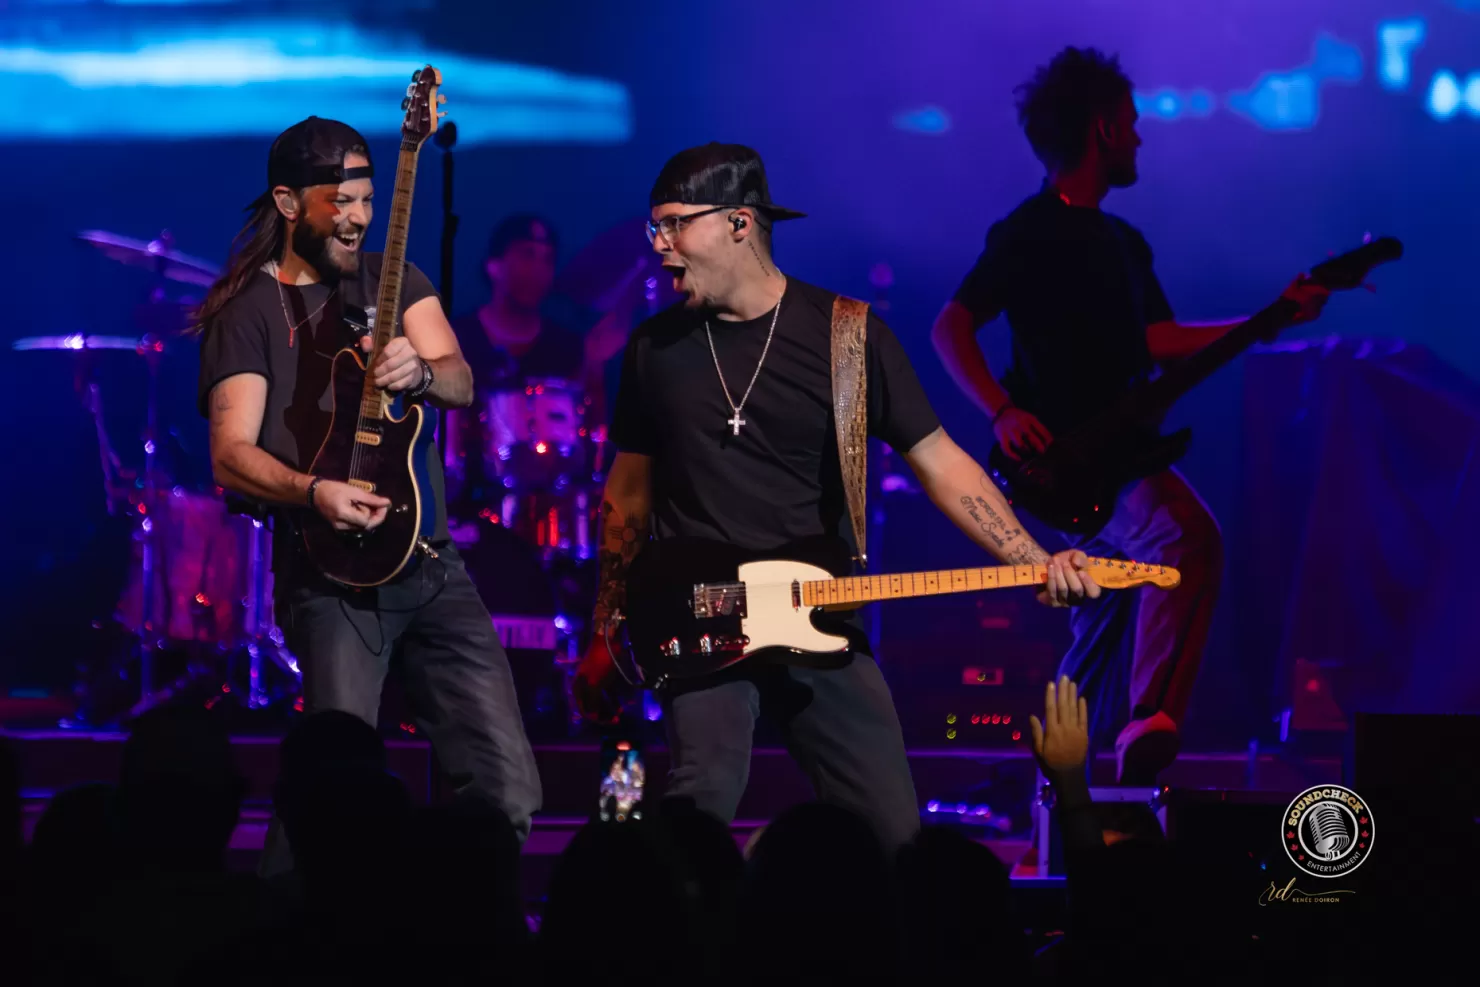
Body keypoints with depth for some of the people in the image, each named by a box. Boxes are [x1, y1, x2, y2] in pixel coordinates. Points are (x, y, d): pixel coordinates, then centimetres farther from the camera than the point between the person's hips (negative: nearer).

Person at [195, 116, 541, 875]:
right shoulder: (246, 313, 2)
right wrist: (313, 491, -28)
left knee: (508, 790, -2)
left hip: (432, 563, 5)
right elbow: (231, 455, -8)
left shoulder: (393, 279, 15)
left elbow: (462, 384, 1)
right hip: (332, 575, -5)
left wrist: (421, 371, -23)